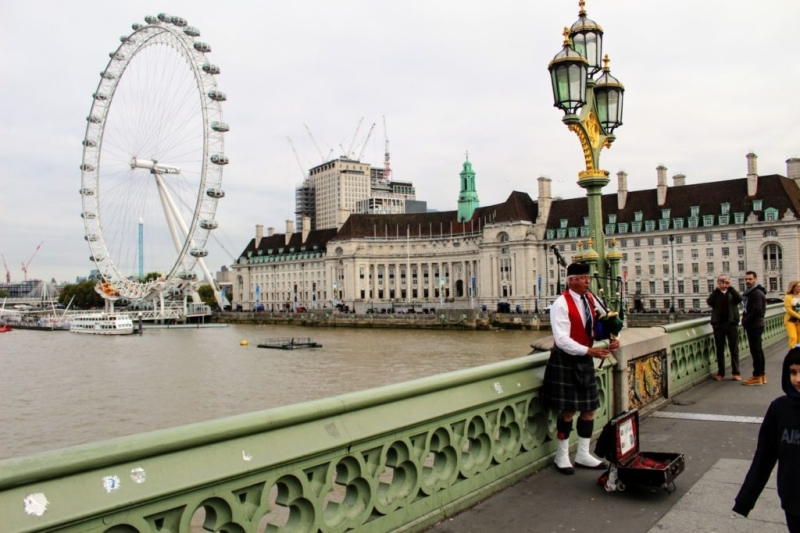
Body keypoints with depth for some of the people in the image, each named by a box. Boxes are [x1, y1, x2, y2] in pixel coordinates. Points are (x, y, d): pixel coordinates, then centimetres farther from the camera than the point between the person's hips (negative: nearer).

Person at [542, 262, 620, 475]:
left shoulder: (592, 300, 5)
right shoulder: (561, 304, -17)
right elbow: (562, 340, -22)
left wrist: (611, 340, -11)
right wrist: (589, 351, -27)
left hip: (584, 360, 7)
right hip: (566, 361, -7)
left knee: (589, 408, 11)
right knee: (568, 410, 1)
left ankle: (583, 454, 26)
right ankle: (562, 456, 19)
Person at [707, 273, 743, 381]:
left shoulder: (732, 293, 8)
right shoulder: (715, 294, 7)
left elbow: (739, 299, -14)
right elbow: (709, 302, -14)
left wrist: (730, 287, -16)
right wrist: (717, 289, -16)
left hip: (732, 324, 0)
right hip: (718, 324, 0)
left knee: (734, 349, 4)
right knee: (720, 350, 6)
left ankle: (736, 373, 11)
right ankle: (720, 373, 12)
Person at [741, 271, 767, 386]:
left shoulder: (757, 293, -15)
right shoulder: (750, 293, 17)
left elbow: (757, 310, -23)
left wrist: (745, 321, -14)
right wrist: (745, 320, 6)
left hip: (754, 325, -11)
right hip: (754, 325, 11)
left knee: (755, 350, -7)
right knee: (757, 350, 14)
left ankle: (757, 376, -4)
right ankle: (762, 374, 21)